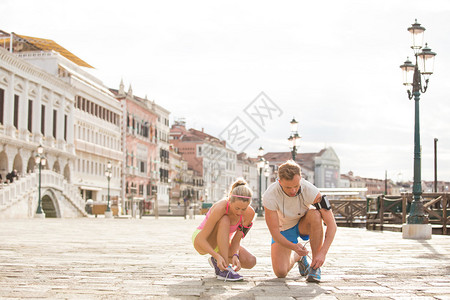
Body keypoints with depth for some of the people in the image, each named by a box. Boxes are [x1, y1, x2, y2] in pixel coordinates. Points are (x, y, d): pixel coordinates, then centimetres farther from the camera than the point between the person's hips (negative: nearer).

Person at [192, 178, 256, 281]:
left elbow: (236, 241, -13)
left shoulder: (249, 213, -20)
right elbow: (201, 239, -31)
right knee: (224, 220, -35)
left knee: (251, 262, -18)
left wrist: (235, 255, -32)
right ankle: (224, 270, -31)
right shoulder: (220, 208, -34)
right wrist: (217, 256, -43)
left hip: (222, 244, 5)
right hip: (201, 242, -5)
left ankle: (216, 262, 8)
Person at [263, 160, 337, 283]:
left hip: (304, 224, 0)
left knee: (315, 214, -35)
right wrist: (294, 247, -45)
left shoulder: (310, 190, -32)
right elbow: (274, 233, -27)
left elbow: (331, 224, -31)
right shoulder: (269, 196, -32)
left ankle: (315, 267, -22)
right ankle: (296, 256, 21)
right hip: (283, 230, 0)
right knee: (280, 272, -17)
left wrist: (322, 253, -42)